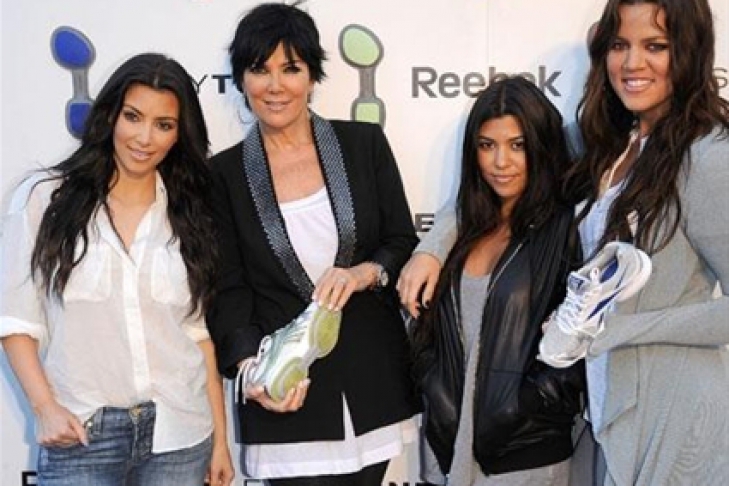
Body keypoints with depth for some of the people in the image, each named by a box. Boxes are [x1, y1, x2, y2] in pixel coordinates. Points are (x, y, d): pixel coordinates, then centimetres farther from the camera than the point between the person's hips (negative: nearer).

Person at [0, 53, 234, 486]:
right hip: (80, 434, -2)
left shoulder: (188, 214, 7)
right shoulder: (44, 198, -1)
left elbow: (198, 330, 8)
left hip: (180, 436, 2)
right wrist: (46, 407, -11)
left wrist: (220, 438, 6)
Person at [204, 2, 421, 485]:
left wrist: (366, 272, -17)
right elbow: (228, 291, 0)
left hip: (373, 378, 2)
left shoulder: (364, 143, 3)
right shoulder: (224, 173, 1)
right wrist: (251, 365, -17)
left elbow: (404, 244, 5)